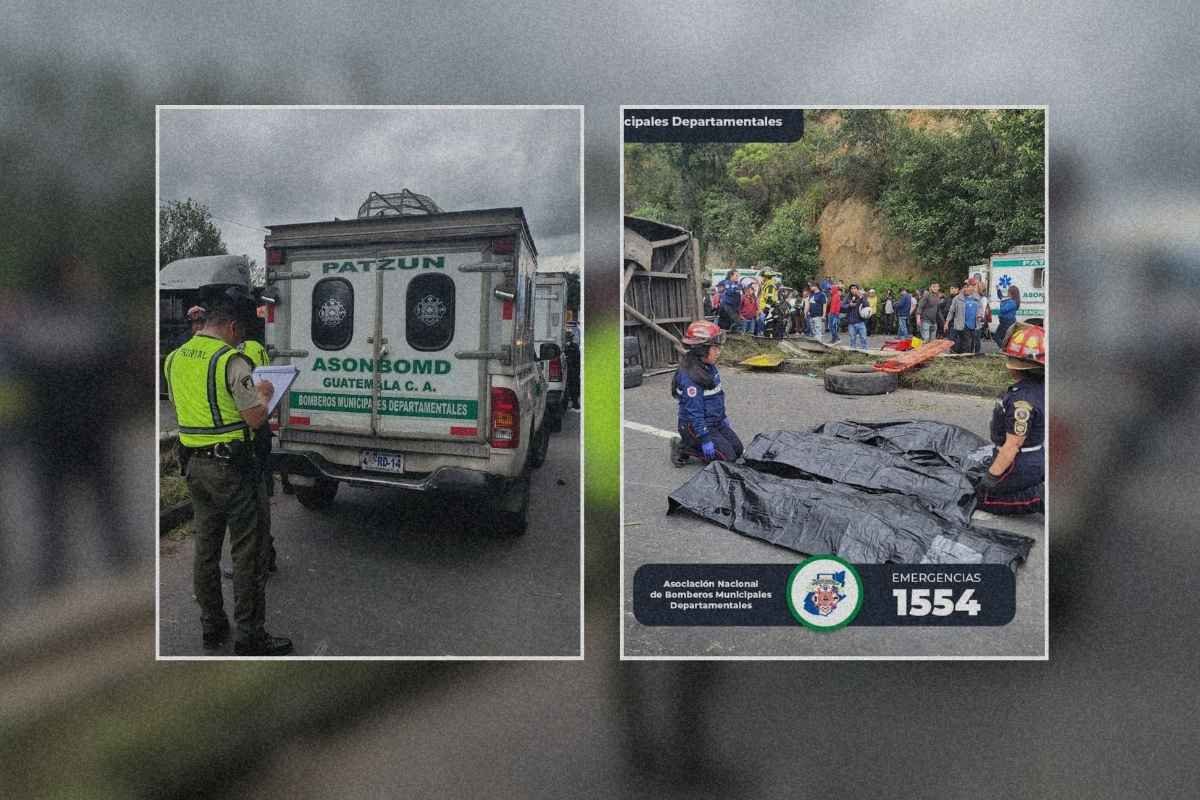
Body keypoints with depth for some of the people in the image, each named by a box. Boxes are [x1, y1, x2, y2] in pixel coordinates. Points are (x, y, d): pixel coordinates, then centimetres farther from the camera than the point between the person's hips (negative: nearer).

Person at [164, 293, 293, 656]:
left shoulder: (174, 358, 8)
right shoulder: (231, 360, -16)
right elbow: (255, 418, -17)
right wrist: (264, 395, 3)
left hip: (194, 463, 8)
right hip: (231, 465, -8)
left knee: (206, 546, 16)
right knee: (248, 552, 0)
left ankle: (211, 627, 26)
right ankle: (249, 636, 6)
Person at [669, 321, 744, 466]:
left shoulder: (709, 367, 4)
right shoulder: (690, 376, -26)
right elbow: (694, 412, -26)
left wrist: (723, 417, 25)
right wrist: (705, 439, -25)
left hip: (715, 422, 10)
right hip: (695, 426, -10)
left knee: (738, 449, 9)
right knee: (727, 456, -14)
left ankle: (692, 443, 15)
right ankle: (683, 447, -2)